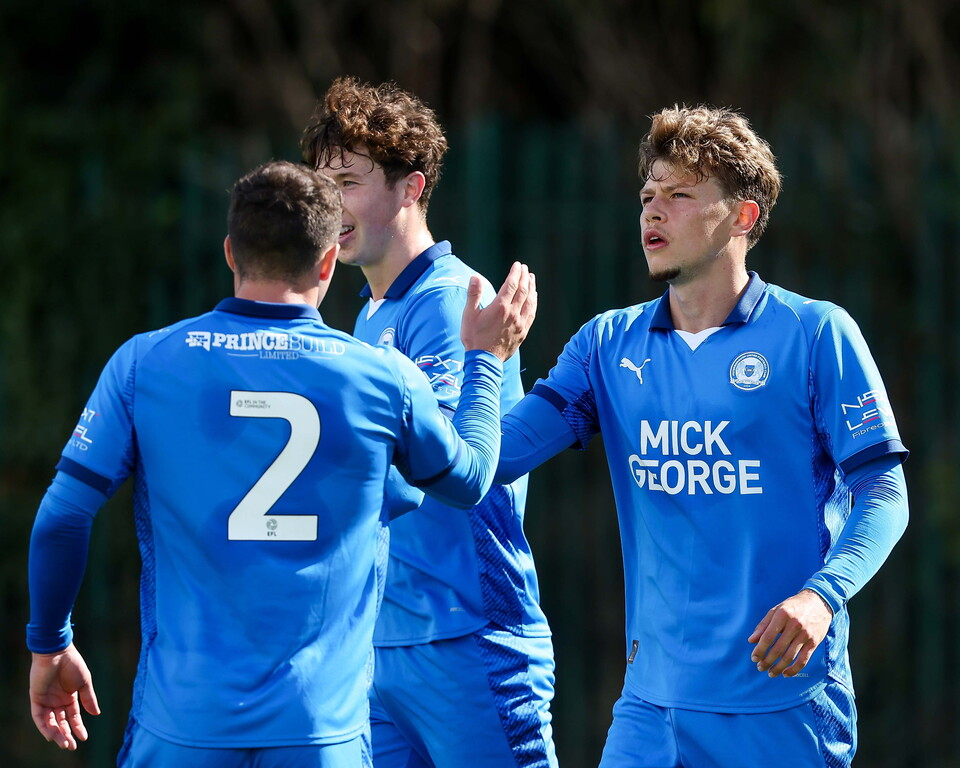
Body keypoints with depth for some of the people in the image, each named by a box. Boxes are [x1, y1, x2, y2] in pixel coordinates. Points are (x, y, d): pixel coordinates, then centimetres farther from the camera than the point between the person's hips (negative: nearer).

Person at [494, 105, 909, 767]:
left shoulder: (816, 334, -3)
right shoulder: (609, 344, 10)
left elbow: (883, 494, -5)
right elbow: (493, 456, 0)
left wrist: (822, 595, -22)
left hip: (783, 697, -3)